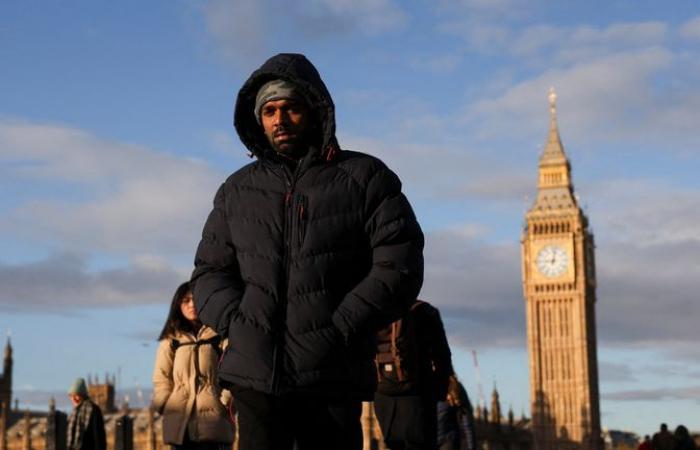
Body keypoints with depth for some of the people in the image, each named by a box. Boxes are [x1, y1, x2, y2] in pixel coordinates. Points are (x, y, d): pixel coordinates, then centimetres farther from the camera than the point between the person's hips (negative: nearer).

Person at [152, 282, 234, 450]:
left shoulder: (219, 335, 9)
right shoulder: (170, 340, 13)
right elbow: (161, 378, 10)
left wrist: (226, 401, -11)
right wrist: (166, 406, -3)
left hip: (212, 414, -2)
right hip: (179, 417, 2)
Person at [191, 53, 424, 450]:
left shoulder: (364, 177, 5)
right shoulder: (238, 190, 15)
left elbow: (399, 265, -2)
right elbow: (209, 271, 17)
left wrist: (340, 329, -10)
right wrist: (236, 321, -3)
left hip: (332, 376, -1)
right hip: (256, 373, 2)